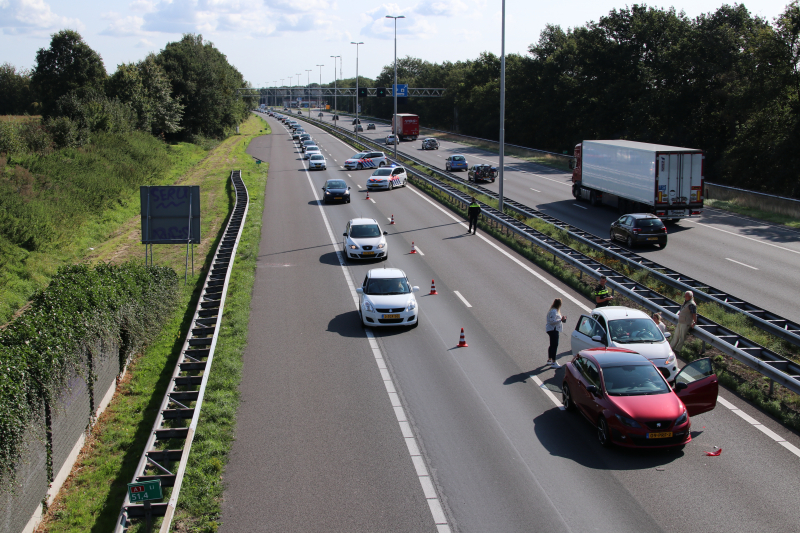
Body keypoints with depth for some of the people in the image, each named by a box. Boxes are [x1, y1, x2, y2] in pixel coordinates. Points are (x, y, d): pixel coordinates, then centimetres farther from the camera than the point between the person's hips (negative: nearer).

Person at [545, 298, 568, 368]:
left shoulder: (555, 311, 15)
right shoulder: (554, 311, -19)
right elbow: (552, 321, -25)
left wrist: (562, 319, 13)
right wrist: (561, 320, -23)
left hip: (553, 330, 11)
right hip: (553, 330, -11)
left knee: (552, 345, 18)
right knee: (554, 345, -10)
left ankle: (549, 360, 26)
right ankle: (553, 362, -11)